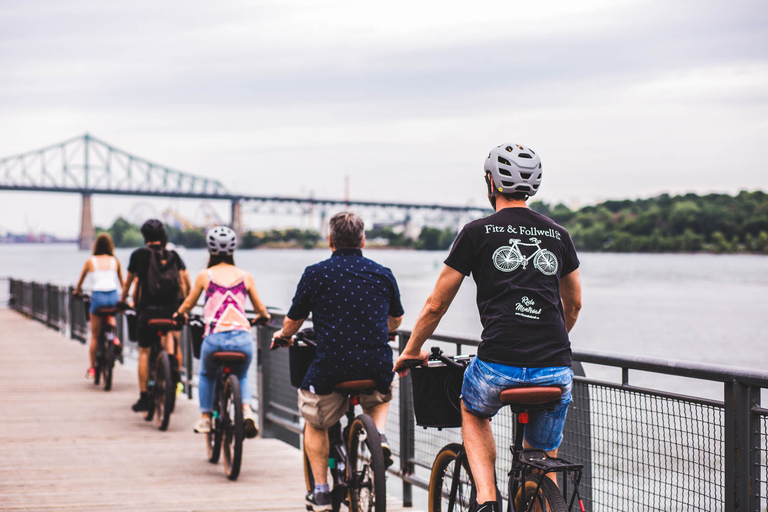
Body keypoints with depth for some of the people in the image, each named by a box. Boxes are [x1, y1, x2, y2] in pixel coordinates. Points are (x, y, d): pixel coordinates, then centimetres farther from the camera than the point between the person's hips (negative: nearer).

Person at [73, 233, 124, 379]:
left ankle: (92, 368, 10)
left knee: (94, 336, 7)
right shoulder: (115, 261, 10)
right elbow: (122, 283, 18)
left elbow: (81, 280, 18)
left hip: (98, 297, -2)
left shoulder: (90, 261, 5)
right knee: (111, 316, 36)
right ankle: (115, 338, 8)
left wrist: (77, 290, 38)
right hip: (114, 297, 2)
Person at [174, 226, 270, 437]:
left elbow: (188, 303, 18)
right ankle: (247, 410, 2)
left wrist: (178, 314, 40)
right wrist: (264, 316, 43)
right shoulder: (245, 276, 10)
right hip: (242, 338, 1)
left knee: (206, 376, 31)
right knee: (241, 376, 28)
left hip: (215, 338, -1)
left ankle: (205, 418, 29)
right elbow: (260, 308, 20)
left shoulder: (205, 275, 6)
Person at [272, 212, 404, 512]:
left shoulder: (316, 273, 0)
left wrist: (282, 335, 33)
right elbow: (395, 320, 25)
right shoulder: (383, 274, 8)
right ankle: (379, 434, 10)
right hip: (377, 368, 2)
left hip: (331, 368, -2)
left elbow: (292, 322, 9)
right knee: (380, 399, 38)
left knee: (315, 424, 25)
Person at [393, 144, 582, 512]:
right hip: (556, 369, 3)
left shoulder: (477, 232, 6)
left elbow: (436, 305, 12)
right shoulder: (557, 235, 16)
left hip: (499, 366, -3)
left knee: (473, 413, 30)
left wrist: (412, 351, 28)